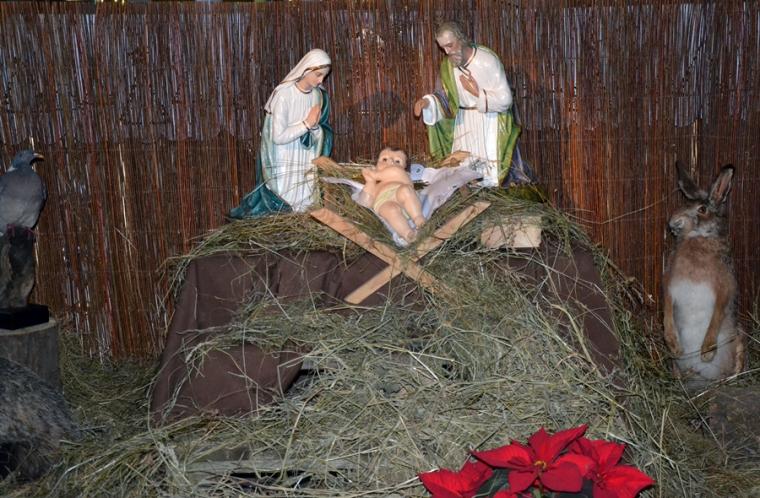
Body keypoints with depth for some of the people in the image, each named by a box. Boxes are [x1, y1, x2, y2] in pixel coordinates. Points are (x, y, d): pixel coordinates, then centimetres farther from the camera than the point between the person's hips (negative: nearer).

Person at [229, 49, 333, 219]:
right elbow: (278, 137, -21)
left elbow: (318, 138, 3)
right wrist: (307, 123, -19)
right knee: (283, 215, -1)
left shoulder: (317, 95, 1)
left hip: (305, 167, 5)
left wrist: (315, 127, -18)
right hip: (283, 167, -5)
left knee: (303, 208, 5)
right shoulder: (284, 94, -17)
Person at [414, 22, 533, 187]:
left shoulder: (487, 60, -17)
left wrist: (477, 93, -20)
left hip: (489, 124, -5)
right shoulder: (448, 65, 0)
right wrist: (428, 101, -10)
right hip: (464, 124, 5)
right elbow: (448, 99, 7)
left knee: (491, 178, -4)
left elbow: (505, 99, -16)